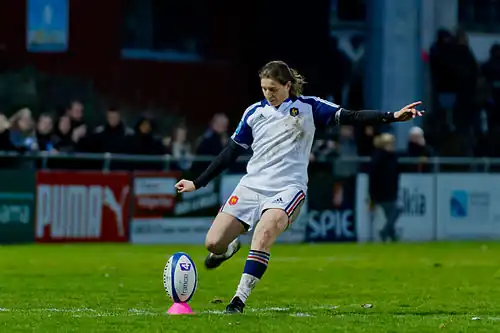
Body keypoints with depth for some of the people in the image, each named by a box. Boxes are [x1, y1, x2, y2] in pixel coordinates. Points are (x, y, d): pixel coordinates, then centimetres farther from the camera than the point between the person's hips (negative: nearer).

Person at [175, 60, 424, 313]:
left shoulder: (308, 107, 3)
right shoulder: (254, 112, 11)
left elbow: (350, 117, -2)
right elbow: (231, 153, 18)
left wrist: (392, 117, -14)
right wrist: (197, 183, 18)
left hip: (287, 188, -4)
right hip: (252, 185, 4)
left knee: (264, 233, -33)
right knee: (213, 243, -6)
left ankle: (240, 299, -29)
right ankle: (231, 247, 34)